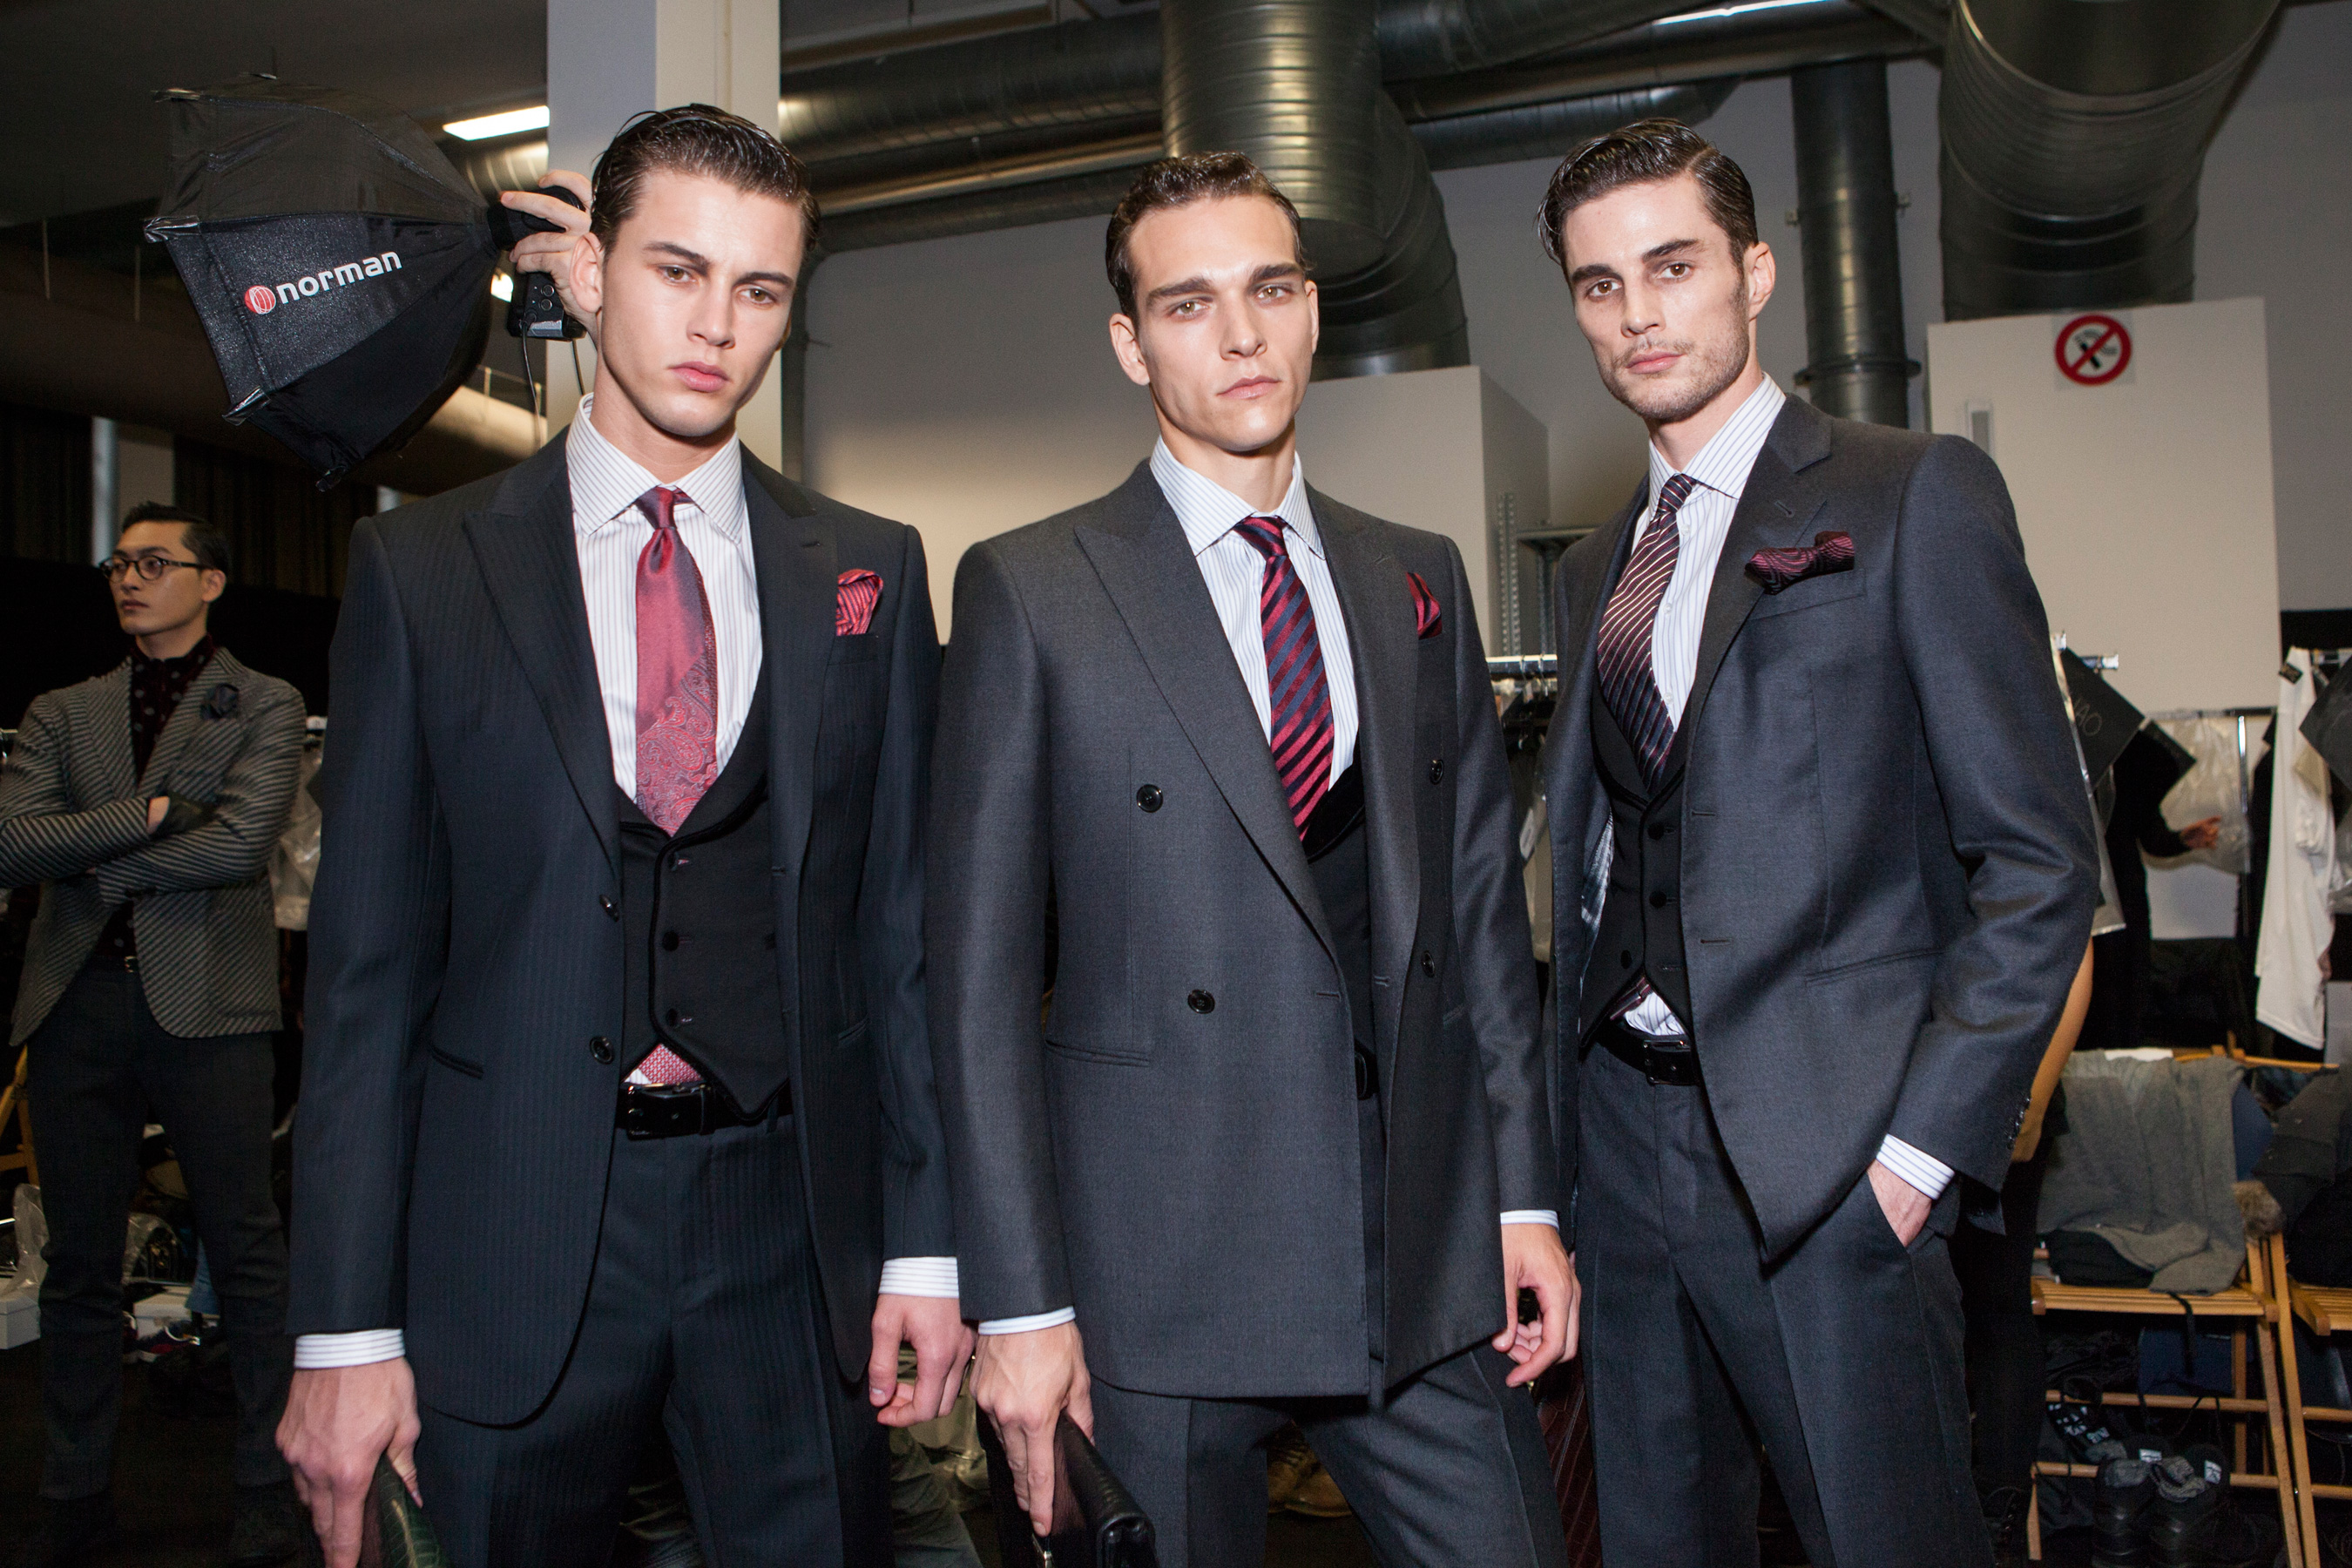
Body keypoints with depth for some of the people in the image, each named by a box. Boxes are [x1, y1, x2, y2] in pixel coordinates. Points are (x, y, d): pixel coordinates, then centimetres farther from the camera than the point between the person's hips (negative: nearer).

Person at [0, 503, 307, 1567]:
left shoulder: (264, 706, 5)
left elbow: (240, 842, -10)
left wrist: (92, 862, -2)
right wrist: (142, 816, -9)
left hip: (206, 1002, -4)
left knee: (246, 1254, 1)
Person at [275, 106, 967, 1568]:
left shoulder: (871, 571, 4)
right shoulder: (423, 568, 1)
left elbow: (902, 918, 3)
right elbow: (369, 960, -1)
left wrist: (926, 1242, 0)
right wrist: (347, 1328, -3)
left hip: (795, 1227, 1)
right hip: (514, 1235, -1)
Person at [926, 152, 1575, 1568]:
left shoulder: (1418, 584, 10)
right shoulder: (1031, 592, -3)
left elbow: (1484, 903, 11)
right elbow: (980, 965, -6)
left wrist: (1525, 1194, 7)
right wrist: (1019, 1300, -8)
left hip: (1429, 1263, 4)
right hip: (1159, 1274, -3)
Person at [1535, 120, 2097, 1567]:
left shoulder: (1915, 496, -4)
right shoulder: (1595, 572, 14)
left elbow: (2042, 856, -8)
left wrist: (1926, 1139, -14)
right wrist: (1574, 1108, 8)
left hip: (1828, 1158, -5)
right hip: (1626, 1141, 6)